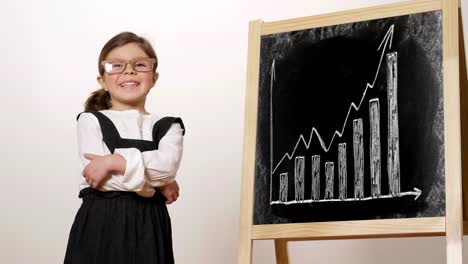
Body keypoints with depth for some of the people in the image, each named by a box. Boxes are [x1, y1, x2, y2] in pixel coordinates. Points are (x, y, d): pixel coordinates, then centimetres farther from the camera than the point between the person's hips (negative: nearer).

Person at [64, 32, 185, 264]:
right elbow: (96, 176, -9)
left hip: (149, 225, 2)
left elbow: (167, 165, -11)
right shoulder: (91, 121, 4)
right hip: (101, 224, -1)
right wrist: (156, 184, -5)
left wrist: (114, 161, -15)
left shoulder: (167, 127, 10)